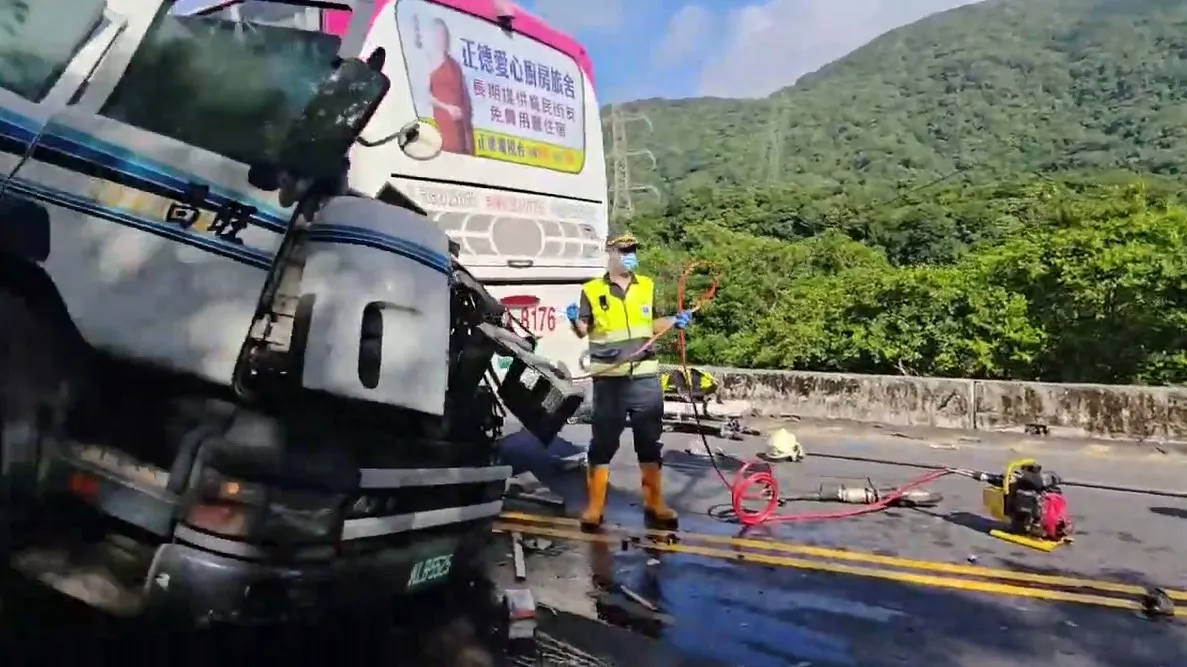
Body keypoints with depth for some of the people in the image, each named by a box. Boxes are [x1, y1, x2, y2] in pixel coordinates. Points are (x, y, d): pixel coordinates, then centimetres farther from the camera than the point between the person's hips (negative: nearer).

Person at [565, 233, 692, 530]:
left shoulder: (647, 286, 9)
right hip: (609, 380, -3)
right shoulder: (592, 291, -2)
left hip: (646, 378, 3)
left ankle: (654, 504, 24)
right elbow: (584, 331, 1)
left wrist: (675, 321, 1)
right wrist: (574, 319, -19)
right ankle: (594, 507, 15)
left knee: (649, 443, 11)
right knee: (603, 444, 5)